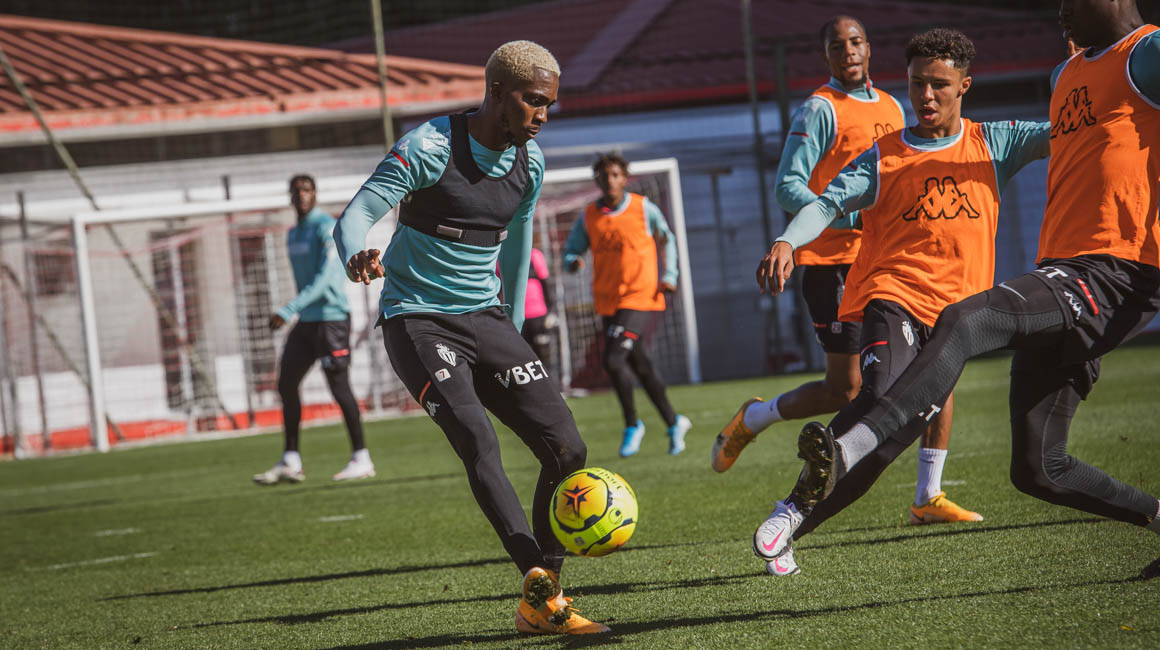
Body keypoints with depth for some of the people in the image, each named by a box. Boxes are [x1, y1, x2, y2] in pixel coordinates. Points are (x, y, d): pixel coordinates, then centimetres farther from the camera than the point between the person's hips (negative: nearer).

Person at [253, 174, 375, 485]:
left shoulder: (327, 227, -10)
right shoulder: (293, 235, 16)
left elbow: (324, 277, -20)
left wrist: (288, 311, -26)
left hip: (332, 317, -8)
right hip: (305, 320, 8)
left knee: (339, 387, -8)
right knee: (286, 385, 4)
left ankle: (361, 459, -1)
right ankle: (291, 462, 7)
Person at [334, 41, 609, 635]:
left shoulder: (529, 163, 6)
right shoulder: (430, 147, -14)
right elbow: (354, 217, -18)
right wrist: (358, 258, -41)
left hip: (485, 317, 6)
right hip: (417, 319, -6)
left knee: (566, 448, -5)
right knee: (476, 438, -28)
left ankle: (538, 607, 5)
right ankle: (539, 585, -34)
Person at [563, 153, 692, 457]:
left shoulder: (643, 208, -3)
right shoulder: (588, 217, 4)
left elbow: (667, 238, 13)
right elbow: (571, 250, 8)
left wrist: (669, 276, 2)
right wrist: (573, 262, -16)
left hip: (641, 297, -4)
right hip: (607, 302, 4)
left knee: (613, 360, -19)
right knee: (640, 365, 11)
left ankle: (632, 425, -1)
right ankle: (673, 423, 29)